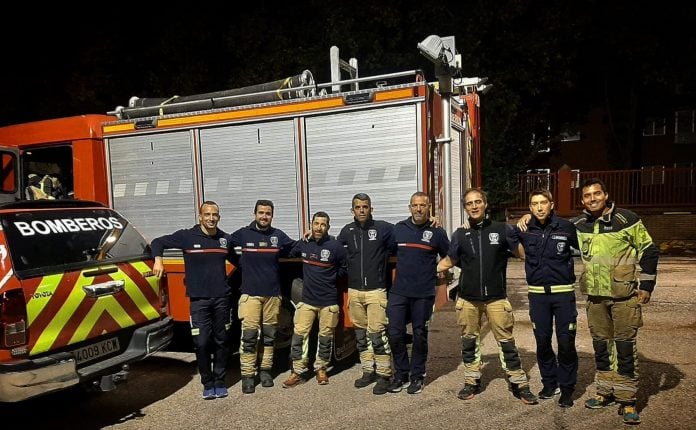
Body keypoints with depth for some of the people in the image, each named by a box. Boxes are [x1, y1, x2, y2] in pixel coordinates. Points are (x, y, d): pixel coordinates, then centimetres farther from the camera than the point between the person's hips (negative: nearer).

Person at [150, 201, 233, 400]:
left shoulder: (225, 238, 7)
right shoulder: (187, 236, -2)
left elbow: (238, 260, 20)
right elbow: (158, 242, 4)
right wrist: (158, 260, -12)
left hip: (222, 298, 3)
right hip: (199, 300, -2)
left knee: (221, 342, 8)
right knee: (202, 343, -3)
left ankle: (220, 382, 23)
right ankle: (207, 384, 14)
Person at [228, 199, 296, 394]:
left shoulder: (278, 235, 4)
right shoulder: (243, 234, -1)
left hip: (273, 293, 3)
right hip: (250, 293, -2)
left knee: (269, 334, 10)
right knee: (249, 335, -5)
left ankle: (265, 370, 22)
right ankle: (247, 375, 4)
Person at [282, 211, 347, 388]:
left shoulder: (336, 246, -8)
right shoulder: (303, 244, 3)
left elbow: (344, 269, 2)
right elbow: (289, 256, 19)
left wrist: (330, 278, 0)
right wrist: (308, 277, 12)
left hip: (328, 301, -2)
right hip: (307, 299, 3)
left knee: (325, 337, 8)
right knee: (299, 335, 0)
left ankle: (321, 369, 25)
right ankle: (298, 372, 11)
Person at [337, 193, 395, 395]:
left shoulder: (383, 228, -6)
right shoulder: (347, 231, 7)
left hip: (376, 291, -4)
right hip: (354, 291, 4)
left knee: (377, 333, -7)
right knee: (361, 334, 12)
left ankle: (384, 375, 6)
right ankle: (369, 371, 26)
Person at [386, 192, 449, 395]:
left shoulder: (437, 232, 0)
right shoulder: (399, 229, 5)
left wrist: (436, 272, 0)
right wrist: (402, 269, 8)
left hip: (424, 294, -2)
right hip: (398, 292, 2)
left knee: (420, 335, 8)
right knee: (395, 334, 1)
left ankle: (417, 376, 23)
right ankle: (401, 374, 19)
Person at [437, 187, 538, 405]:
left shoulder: (502, 229, -2)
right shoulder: (461, 234, 5)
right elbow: (449, 260, 14)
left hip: (496, 298, -2)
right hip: (468, 299, 2)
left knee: (506, 341, 3)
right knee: (469, 341, 12)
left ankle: (519, 384, 16)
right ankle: (472, 381, 26)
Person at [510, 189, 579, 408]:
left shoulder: (566, 227, -6)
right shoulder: (524, 230, 0)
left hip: (564, 292, -2)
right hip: (537, 293, 2)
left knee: (566, 343, 0)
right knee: (542, 342, 9)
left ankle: (567, 388, 16)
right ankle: (550, 383, 26)